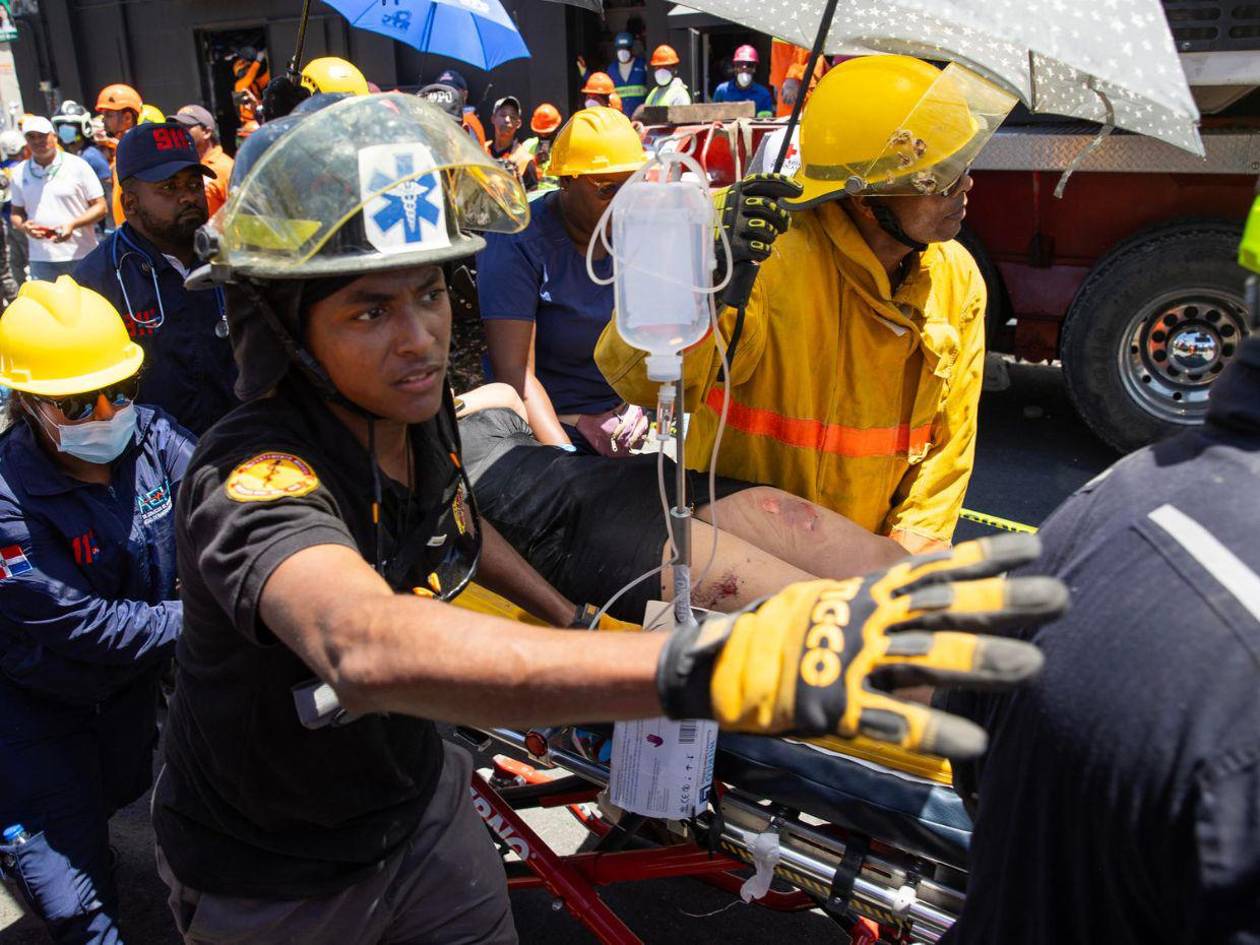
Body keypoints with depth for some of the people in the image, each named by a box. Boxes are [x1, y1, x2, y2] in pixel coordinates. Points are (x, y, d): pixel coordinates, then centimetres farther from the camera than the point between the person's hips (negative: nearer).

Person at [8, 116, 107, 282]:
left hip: (81, 256, -2)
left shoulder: (78, 166, -1)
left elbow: (100, 207, -2)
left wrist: (73, 224, -17)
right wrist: (23, 226, -7)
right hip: (41, 260, 3)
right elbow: (16, 212, 17)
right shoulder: (20, 173, 9)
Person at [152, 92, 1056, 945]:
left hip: (419, 814, 5)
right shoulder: (252, 479, -34)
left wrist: (577, 625, 2)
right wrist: (704, 666, -67)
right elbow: (369, 646, -55)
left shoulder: (419, 411, -12)